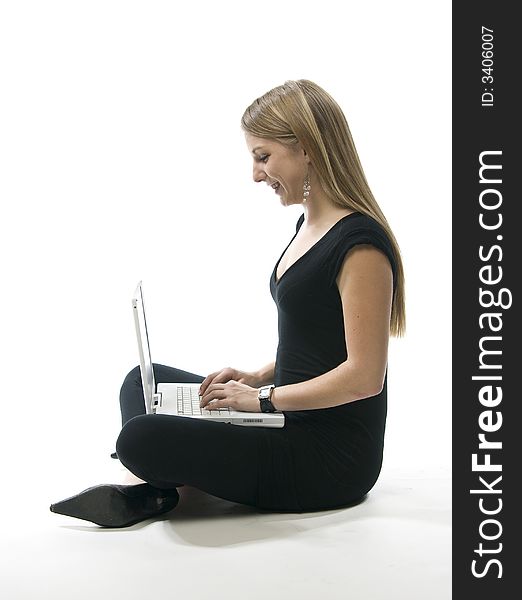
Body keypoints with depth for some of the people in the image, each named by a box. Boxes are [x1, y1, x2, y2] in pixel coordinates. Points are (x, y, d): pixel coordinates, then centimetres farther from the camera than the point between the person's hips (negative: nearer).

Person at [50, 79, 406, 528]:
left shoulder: (360, 245, -20)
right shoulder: (310, 225, 11)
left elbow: (364, 377, -22)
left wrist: (265, 398, -16)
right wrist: (257, 377, 6)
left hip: (332, 459, -10)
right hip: (295, 427, 10)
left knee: (142, 439, -26)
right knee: (144, 383, 14)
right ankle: (149, 489, -7)